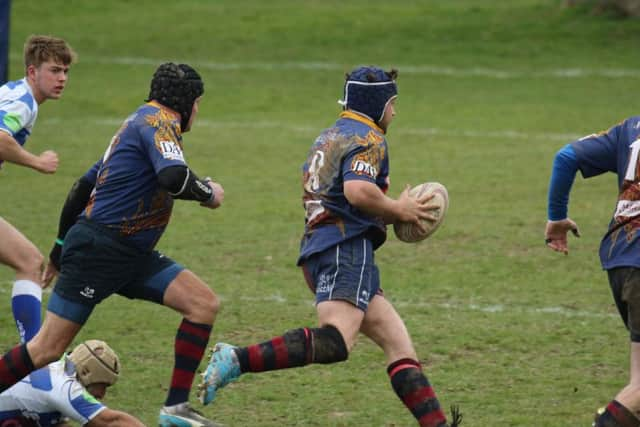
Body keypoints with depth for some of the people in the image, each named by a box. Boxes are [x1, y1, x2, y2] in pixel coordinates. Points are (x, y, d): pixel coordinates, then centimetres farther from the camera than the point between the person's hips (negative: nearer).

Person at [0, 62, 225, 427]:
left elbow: (83, 187, 25)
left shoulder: (139, 123, 21)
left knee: (205, 304, -3)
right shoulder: (160, 121, -9)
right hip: (100, 248, -10)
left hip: (131, 254, 10)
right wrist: (208, 193, -8)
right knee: (46, 350, -8)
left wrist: (60, 250, 30)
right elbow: (174, 178, -29)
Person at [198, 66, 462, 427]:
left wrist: (387, 215, 26)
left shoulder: (329, 137, 28)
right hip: (347, 250, -11)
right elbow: (357, 190, -20)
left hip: (319, 248, 11)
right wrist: (399, 210, -3)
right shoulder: (368, 139, -2)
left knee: (398, 342, 7)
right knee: (335, 342, -28)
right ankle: (238, 360, -38)